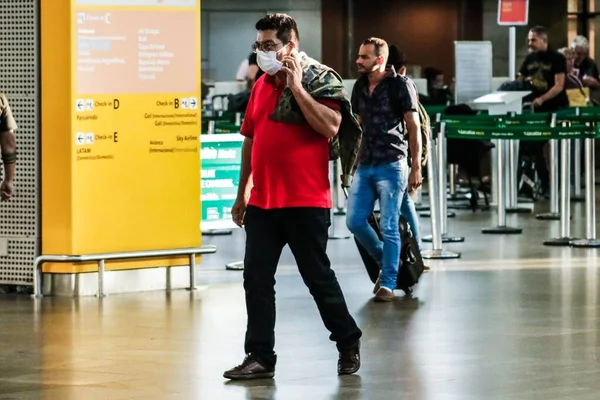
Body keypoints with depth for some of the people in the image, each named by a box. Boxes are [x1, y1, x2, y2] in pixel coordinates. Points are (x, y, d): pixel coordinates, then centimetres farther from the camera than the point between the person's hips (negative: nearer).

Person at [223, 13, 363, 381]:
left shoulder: (321, 79, -6)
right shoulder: (262, 86, 13)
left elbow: (330, 126, -22)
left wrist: (297, 87, -20)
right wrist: (242, 194, 21)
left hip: (305, 201, -6)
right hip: (262, 202, 6)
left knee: (318, 277, 3)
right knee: (256, 279, 1)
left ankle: (349, 342, 20)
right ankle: (260, 358, 5)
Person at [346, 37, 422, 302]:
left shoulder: (399, 86, -6)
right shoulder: (360, 87, 11)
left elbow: (414, 128, -5)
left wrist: (416, 168, -9)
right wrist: (353, 161, 17)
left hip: (391, 166, -6)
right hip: (365, 166, 6)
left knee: (389, 226, -5)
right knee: (354, 221, 2)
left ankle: (388, 283, 3)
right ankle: (386, 260, 23)